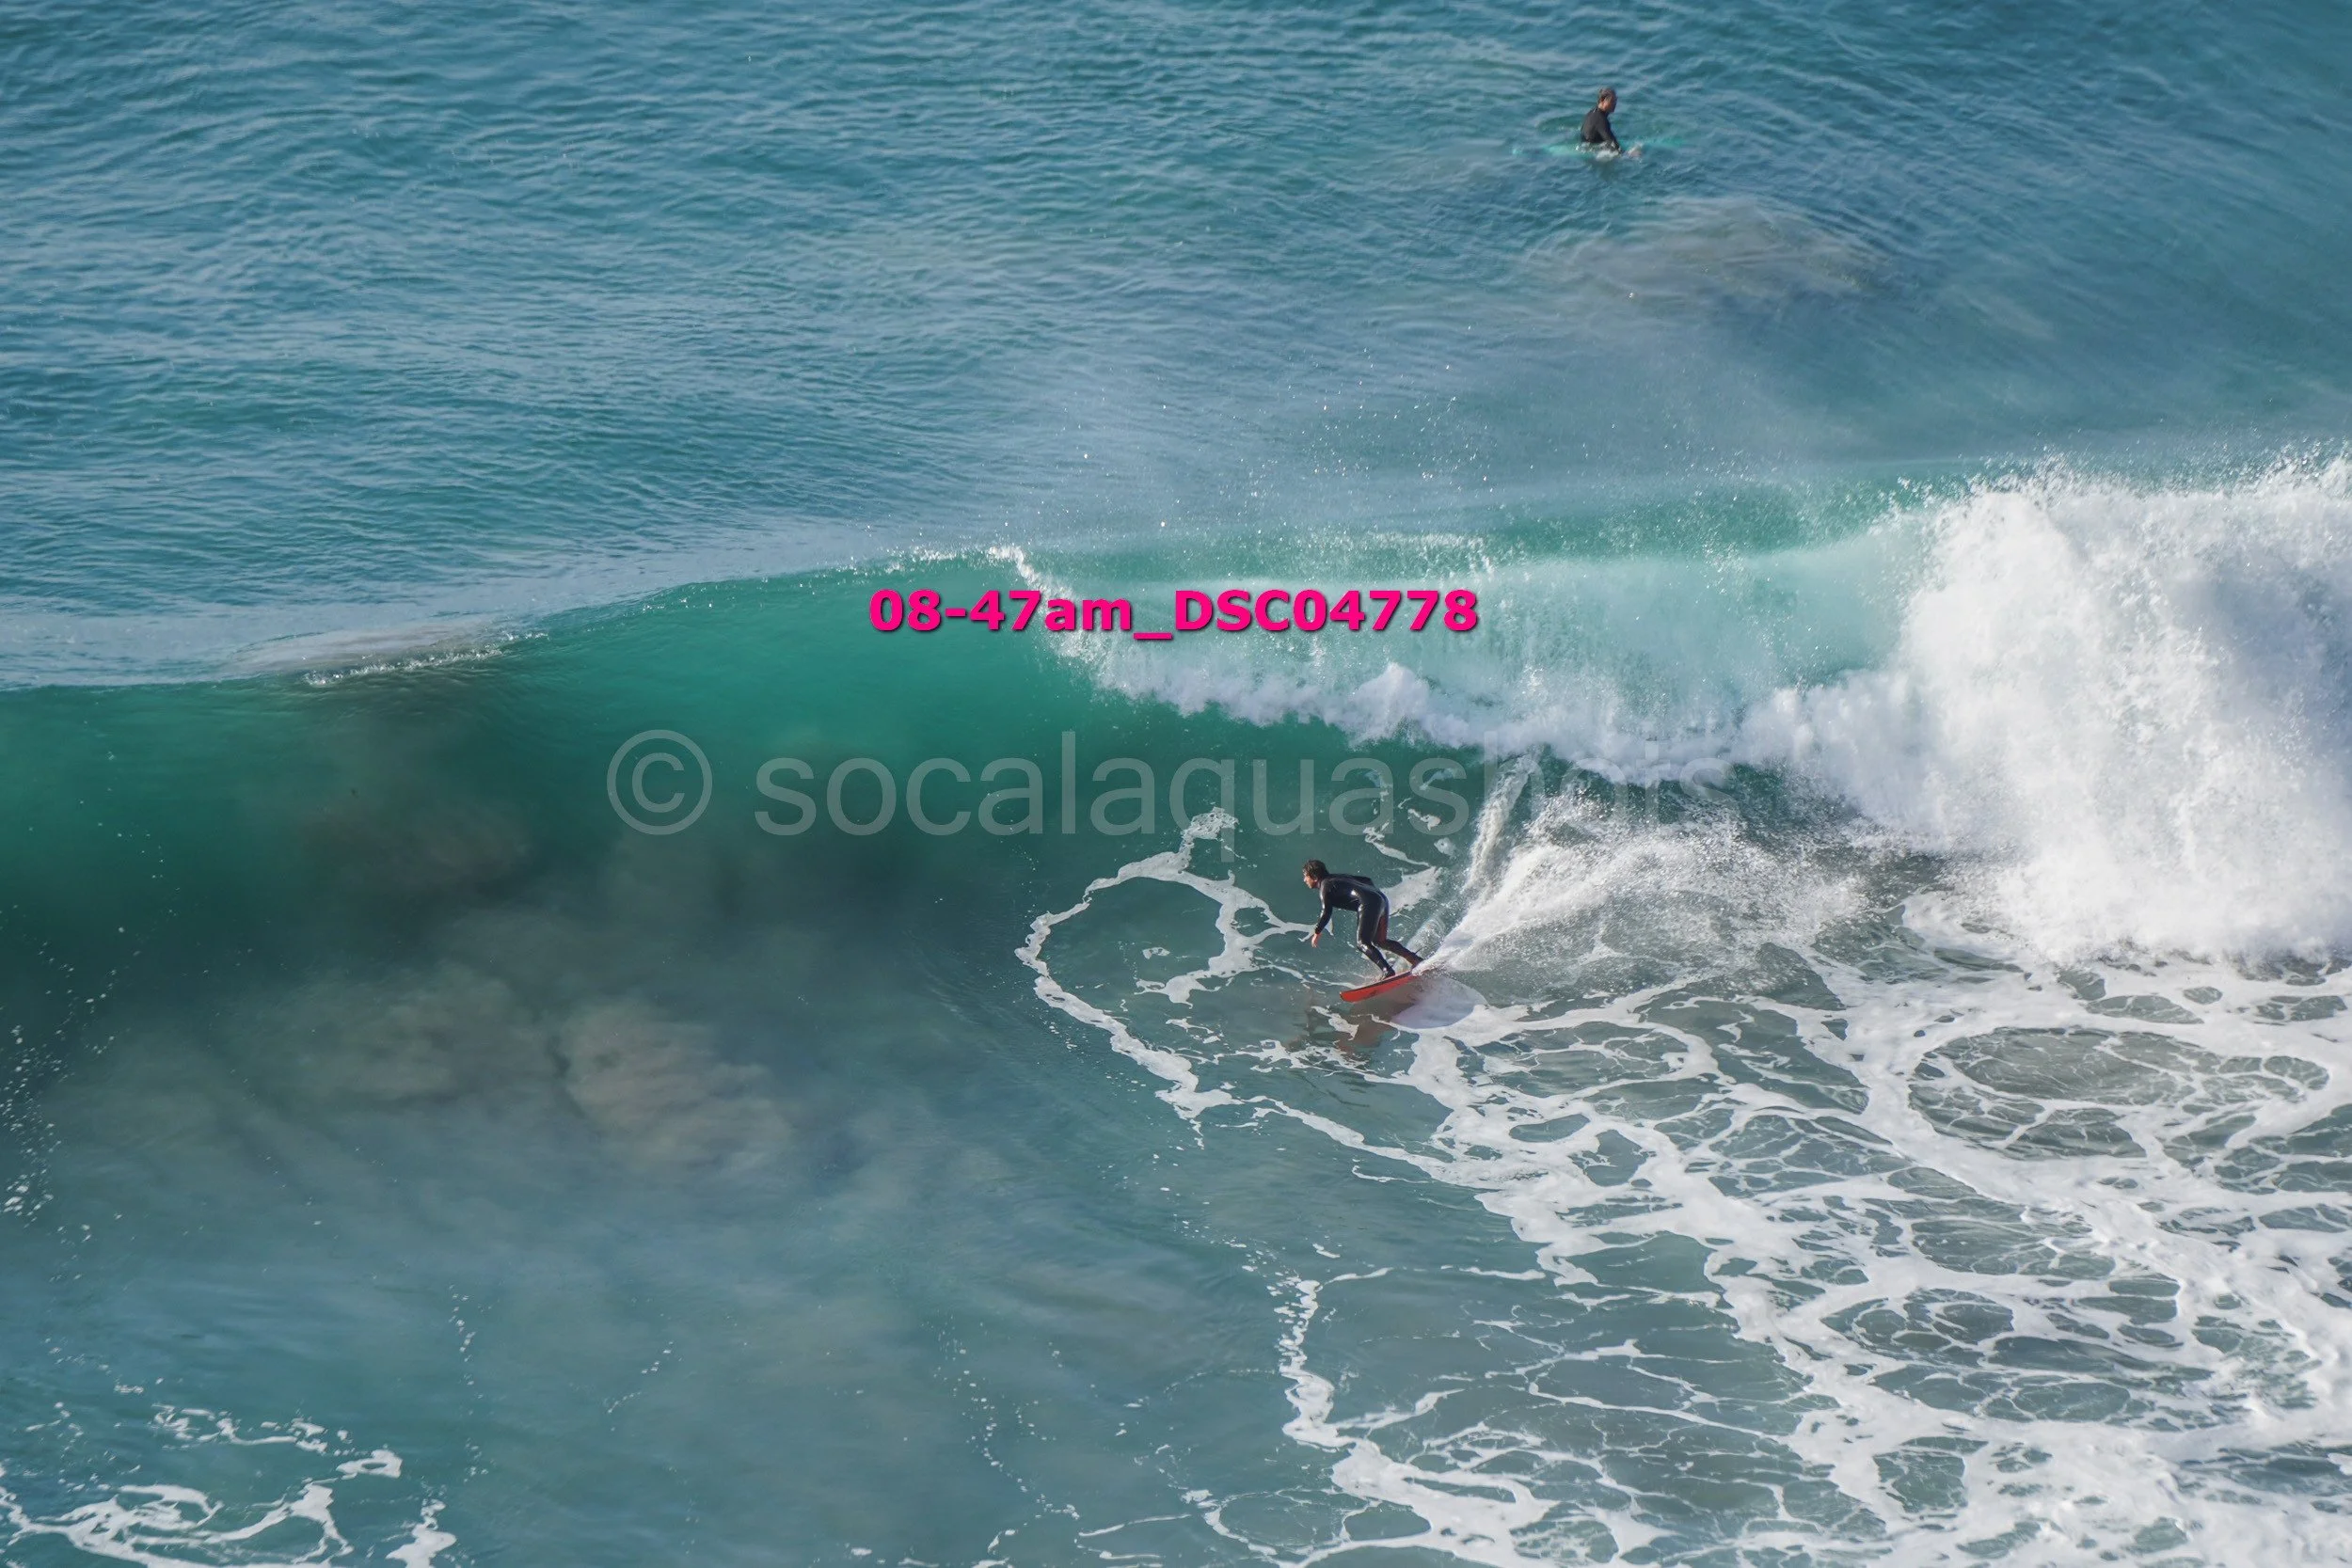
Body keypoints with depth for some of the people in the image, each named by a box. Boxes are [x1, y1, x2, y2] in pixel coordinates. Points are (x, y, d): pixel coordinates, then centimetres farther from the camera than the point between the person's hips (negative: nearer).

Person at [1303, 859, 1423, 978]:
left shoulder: (1325, 885, 1)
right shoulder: (1339, 877, 26)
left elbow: (1326, 913, -5)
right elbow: (1367, 880, 30)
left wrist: (1317, 932, 5)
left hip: (1369, 904, -9)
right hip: (1382, 899, 9)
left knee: (1362, 942, -8)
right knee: (1379, 941, 18)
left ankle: (1388, 971, -22)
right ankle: (1415, 959, 13)